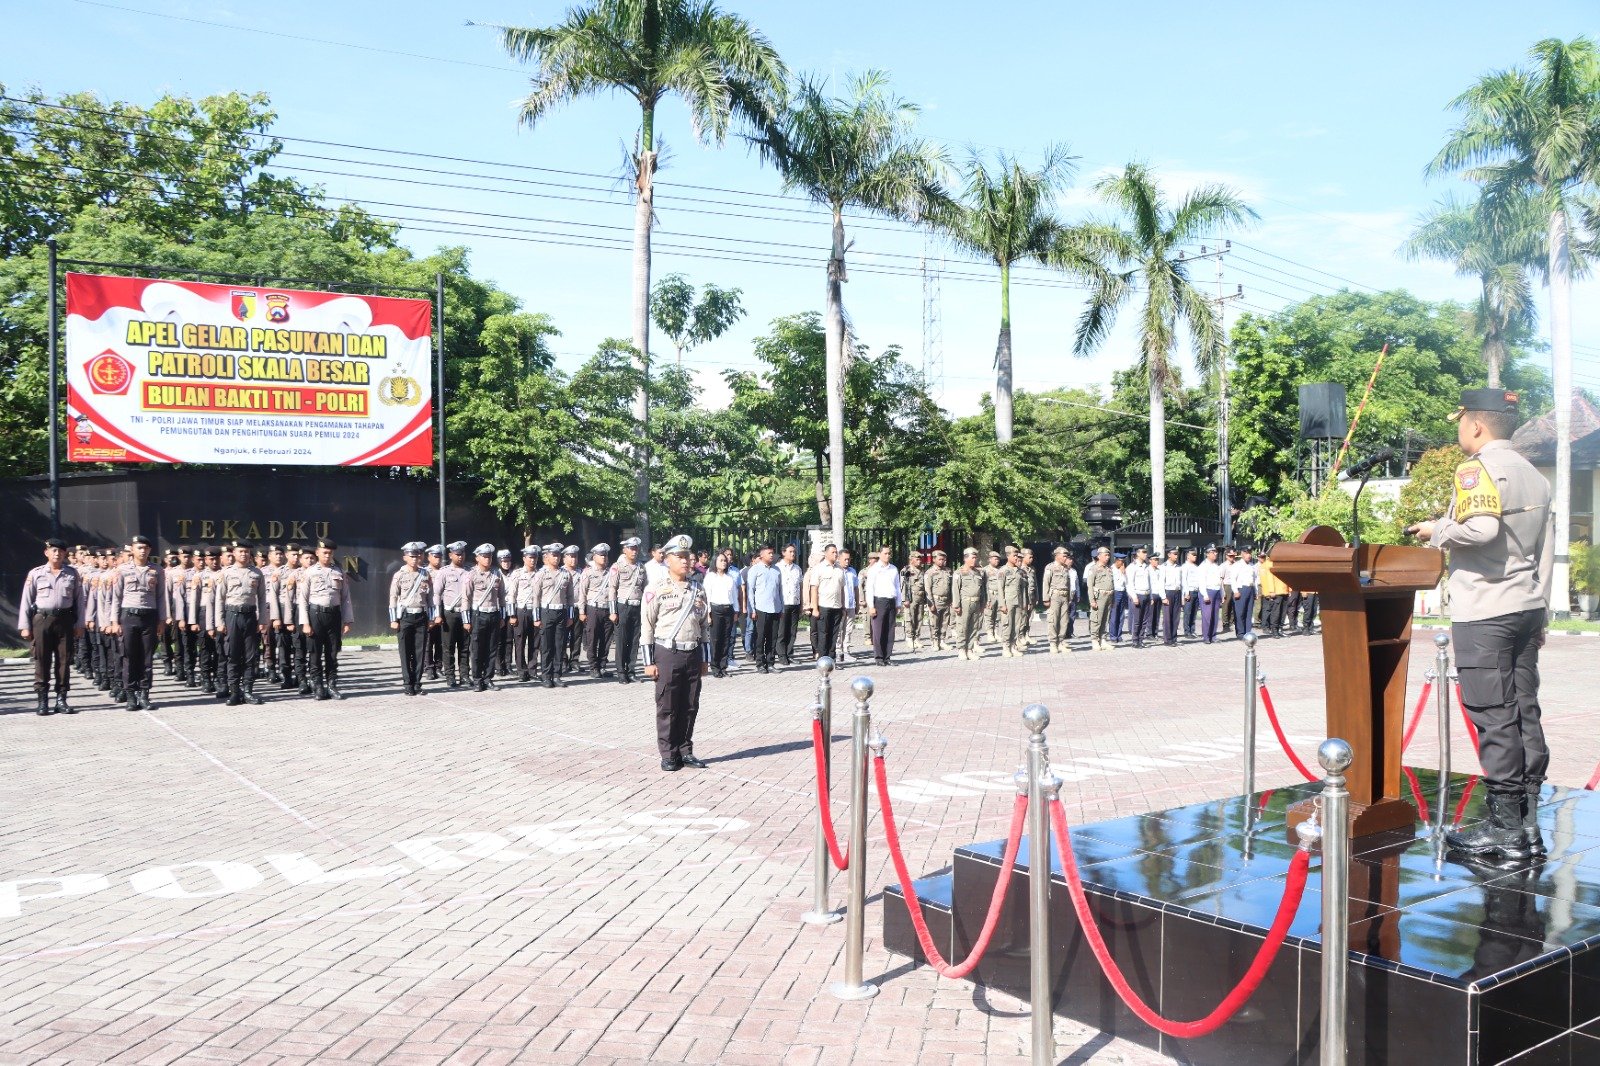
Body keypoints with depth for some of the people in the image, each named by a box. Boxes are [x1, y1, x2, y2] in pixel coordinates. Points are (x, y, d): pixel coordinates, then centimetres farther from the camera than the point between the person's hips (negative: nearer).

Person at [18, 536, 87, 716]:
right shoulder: (35, 573, 3)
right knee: (42, 661, 1)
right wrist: (24, 626, -1)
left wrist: (79, 624, 2)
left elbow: (80, 600, 7)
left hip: (65, 620, 1)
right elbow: (26, 601, 4)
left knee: (64, 661, 3)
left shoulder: (72, 574, 6)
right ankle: (42, 701, 6)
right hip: (41, 619, -1)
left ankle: (61, 699, 11)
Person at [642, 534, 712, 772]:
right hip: (667, 654, -4)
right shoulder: (657, 590, -4)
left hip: (693, 655, 4)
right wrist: (649, 662, -8)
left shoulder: (698, 590, 10)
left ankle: (685, 751, 19)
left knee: (690, 707, 8)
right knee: (667, 708, 1)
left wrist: (705, 659, 13)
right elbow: (647, 627, -5)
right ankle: (668, 755, 10)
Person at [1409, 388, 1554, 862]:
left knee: (1494, 717, -5)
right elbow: (1545, 553, 19)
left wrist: (1437, 531, -9)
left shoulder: (1477, 470, -10)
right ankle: (1528, 824, 12)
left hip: (1484, 612, -8)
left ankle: (1506, 827, -1)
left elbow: (1481, 527, -28)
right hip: (1526, 609, 8)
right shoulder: (1534, 476, 17)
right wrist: (1540, 614, 23)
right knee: (1524, 712, 9)